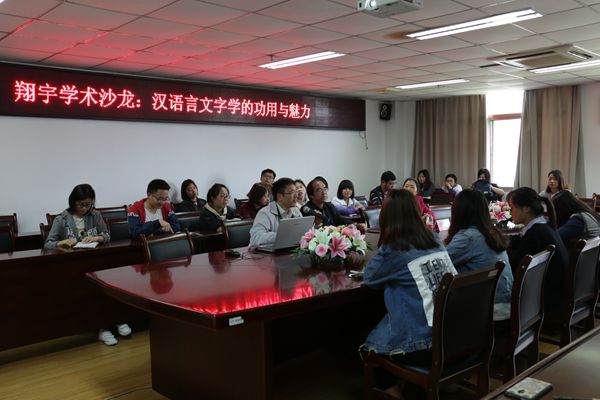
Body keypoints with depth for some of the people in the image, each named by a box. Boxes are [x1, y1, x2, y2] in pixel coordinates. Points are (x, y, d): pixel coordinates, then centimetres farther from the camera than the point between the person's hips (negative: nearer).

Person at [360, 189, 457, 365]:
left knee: (367, 346, 21)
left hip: (420, 345, -7)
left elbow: (369, 277, 5)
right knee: (377, 331, 29)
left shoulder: (392, 250, -13)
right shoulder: (435, 239, 6)